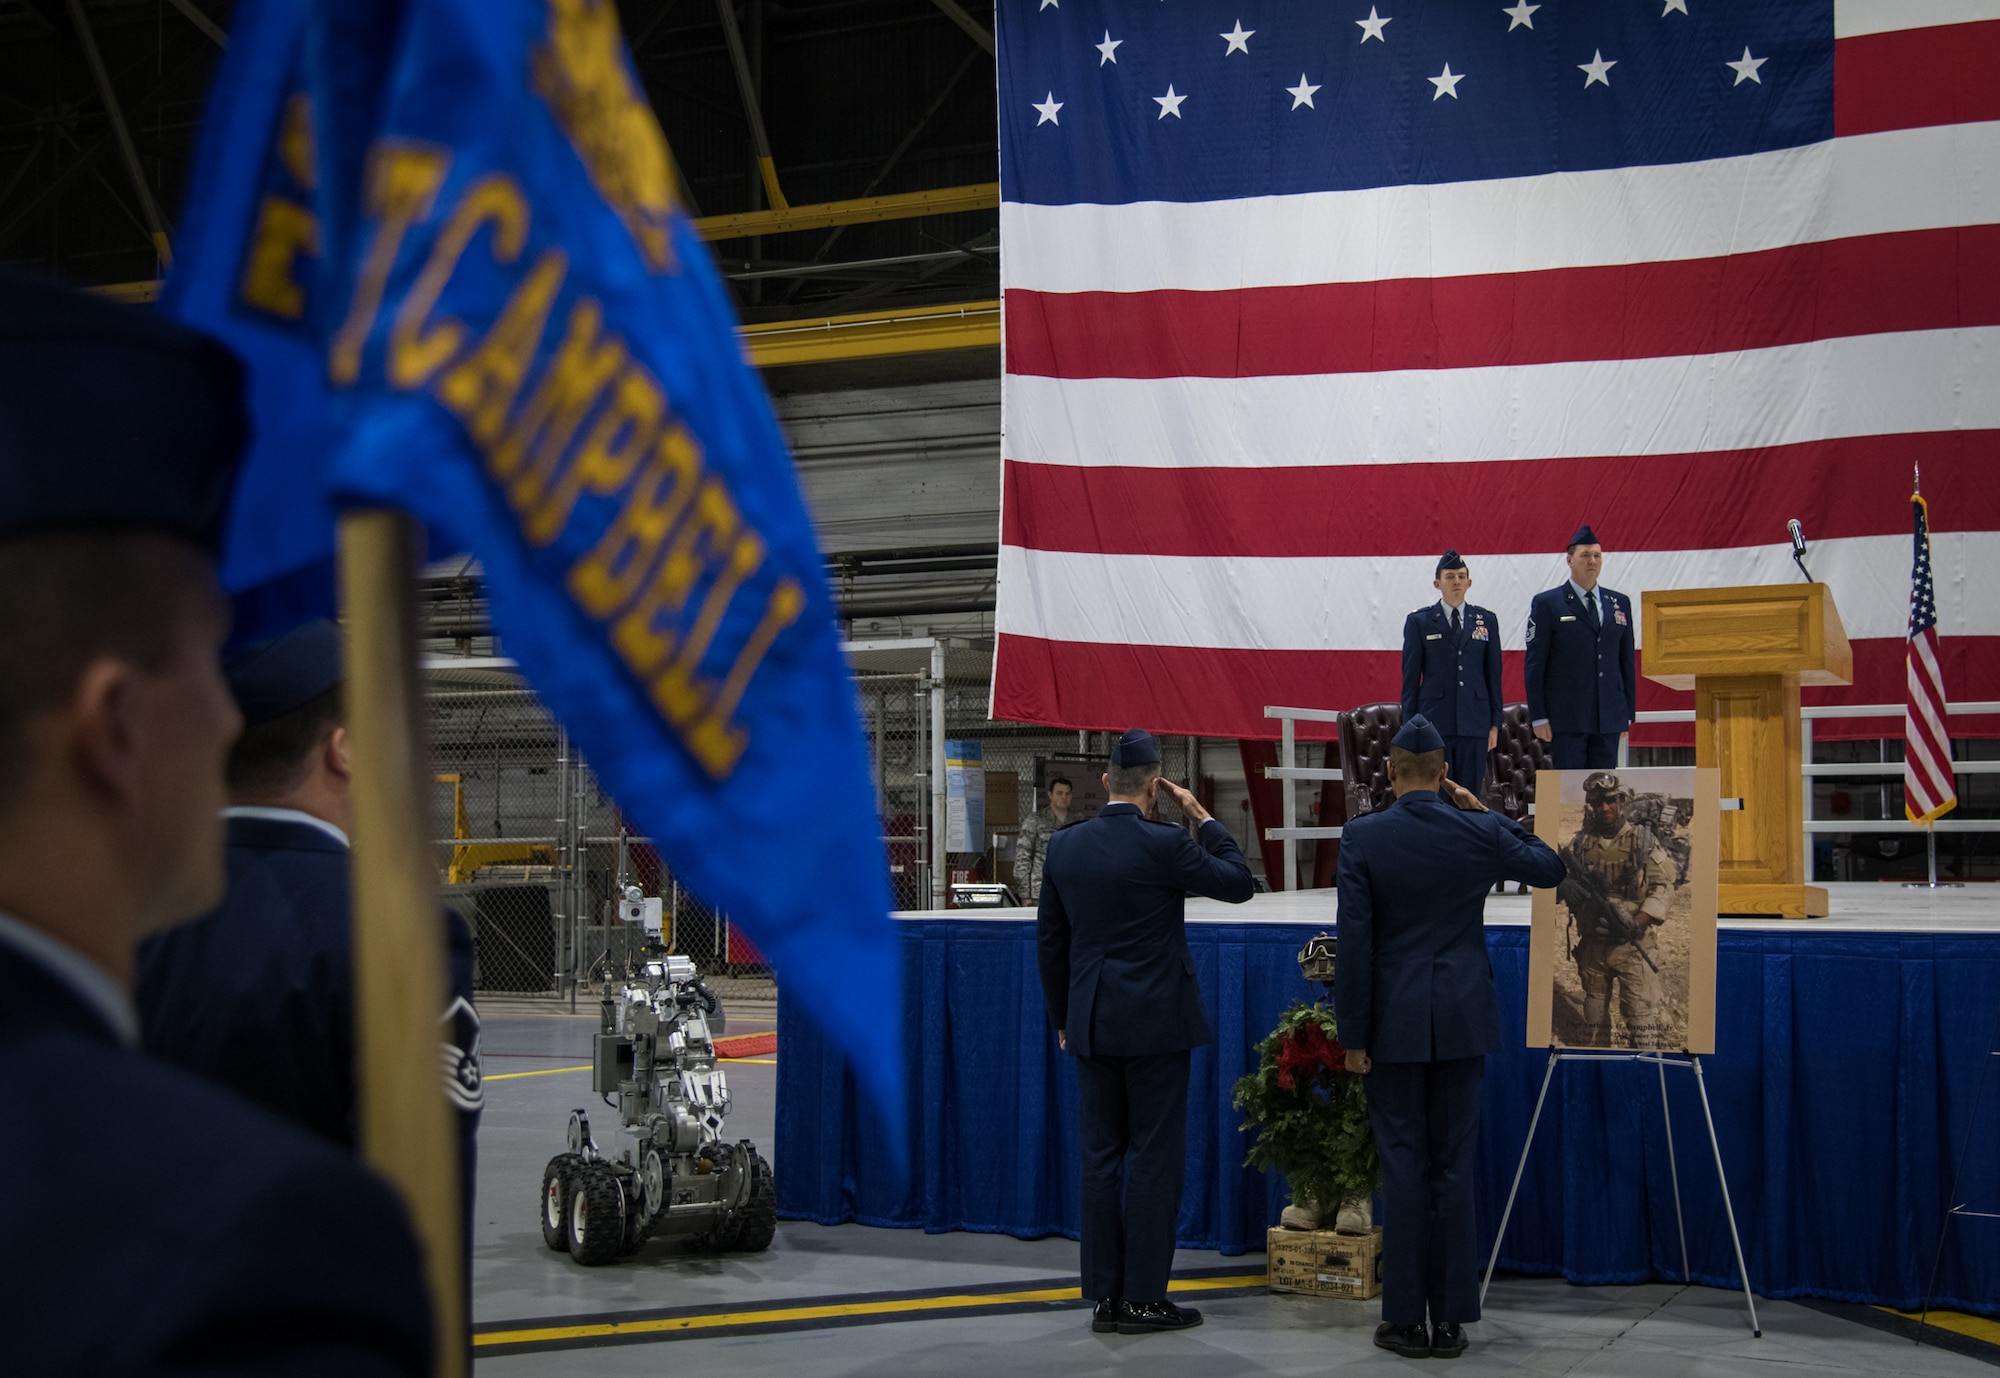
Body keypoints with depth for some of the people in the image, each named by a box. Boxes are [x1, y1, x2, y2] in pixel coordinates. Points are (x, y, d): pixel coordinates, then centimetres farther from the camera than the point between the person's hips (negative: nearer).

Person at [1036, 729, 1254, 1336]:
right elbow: (1239, 883, -2)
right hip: (1155, 1023, -5)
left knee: (1101, 1157, 9)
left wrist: (1062, 1018, 19)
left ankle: (1105, 1294, 13)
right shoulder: (1165, 844, -14)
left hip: (1091, 1025, 5)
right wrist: (1202, 817, 4)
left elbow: (1049, 940, 10)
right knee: (1154, 1157, 1)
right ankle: (1143, 1297, 3)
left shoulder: (1064, 846, 3)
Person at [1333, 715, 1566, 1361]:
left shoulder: (1362, 838, -8)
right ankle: (1451, 1319, 10)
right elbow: (1548, 866, 15)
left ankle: (1407, 1318, 7)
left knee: (1403, 1167, 4)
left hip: (1394, 1022, -2)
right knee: (1454, 1166, 7)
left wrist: (1354, 1035, -3)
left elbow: (1354, 942, -9)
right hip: (1463, 1019, 2)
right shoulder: (1479, 832, -3)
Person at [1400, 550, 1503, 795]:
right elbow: (1410, 676, 4)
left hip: (1474, 722, 2)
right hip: (1434, 722, -2)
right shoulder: (1419, 622, 5)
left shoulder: (1486, 621, 11)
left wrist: (1495, 723, 6)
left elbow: (1494, 674, 11)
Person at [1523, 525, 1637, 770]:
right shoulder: (1546, 604, 0)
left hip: (1609, 718, 4)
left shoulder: (1620, 603, 13)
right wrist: (1538, 716, -9)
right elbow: (1535, 664, -3)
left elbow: (1627, 660, 16)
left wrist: (1628, 712, 10)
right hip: (1566, 719, -4)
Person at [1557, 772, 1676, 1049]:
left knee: (1642, 1012, -10)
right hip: (1592, 943, 4)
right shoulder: (1580, 843, 7)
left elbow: (1663, 885, -4)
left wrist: (1639, 922, -18)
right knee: (1594, 1012, 15)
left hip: (1633, 943, -3)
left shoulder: (1643, 840, 0)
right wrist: (1565, 886, -18)